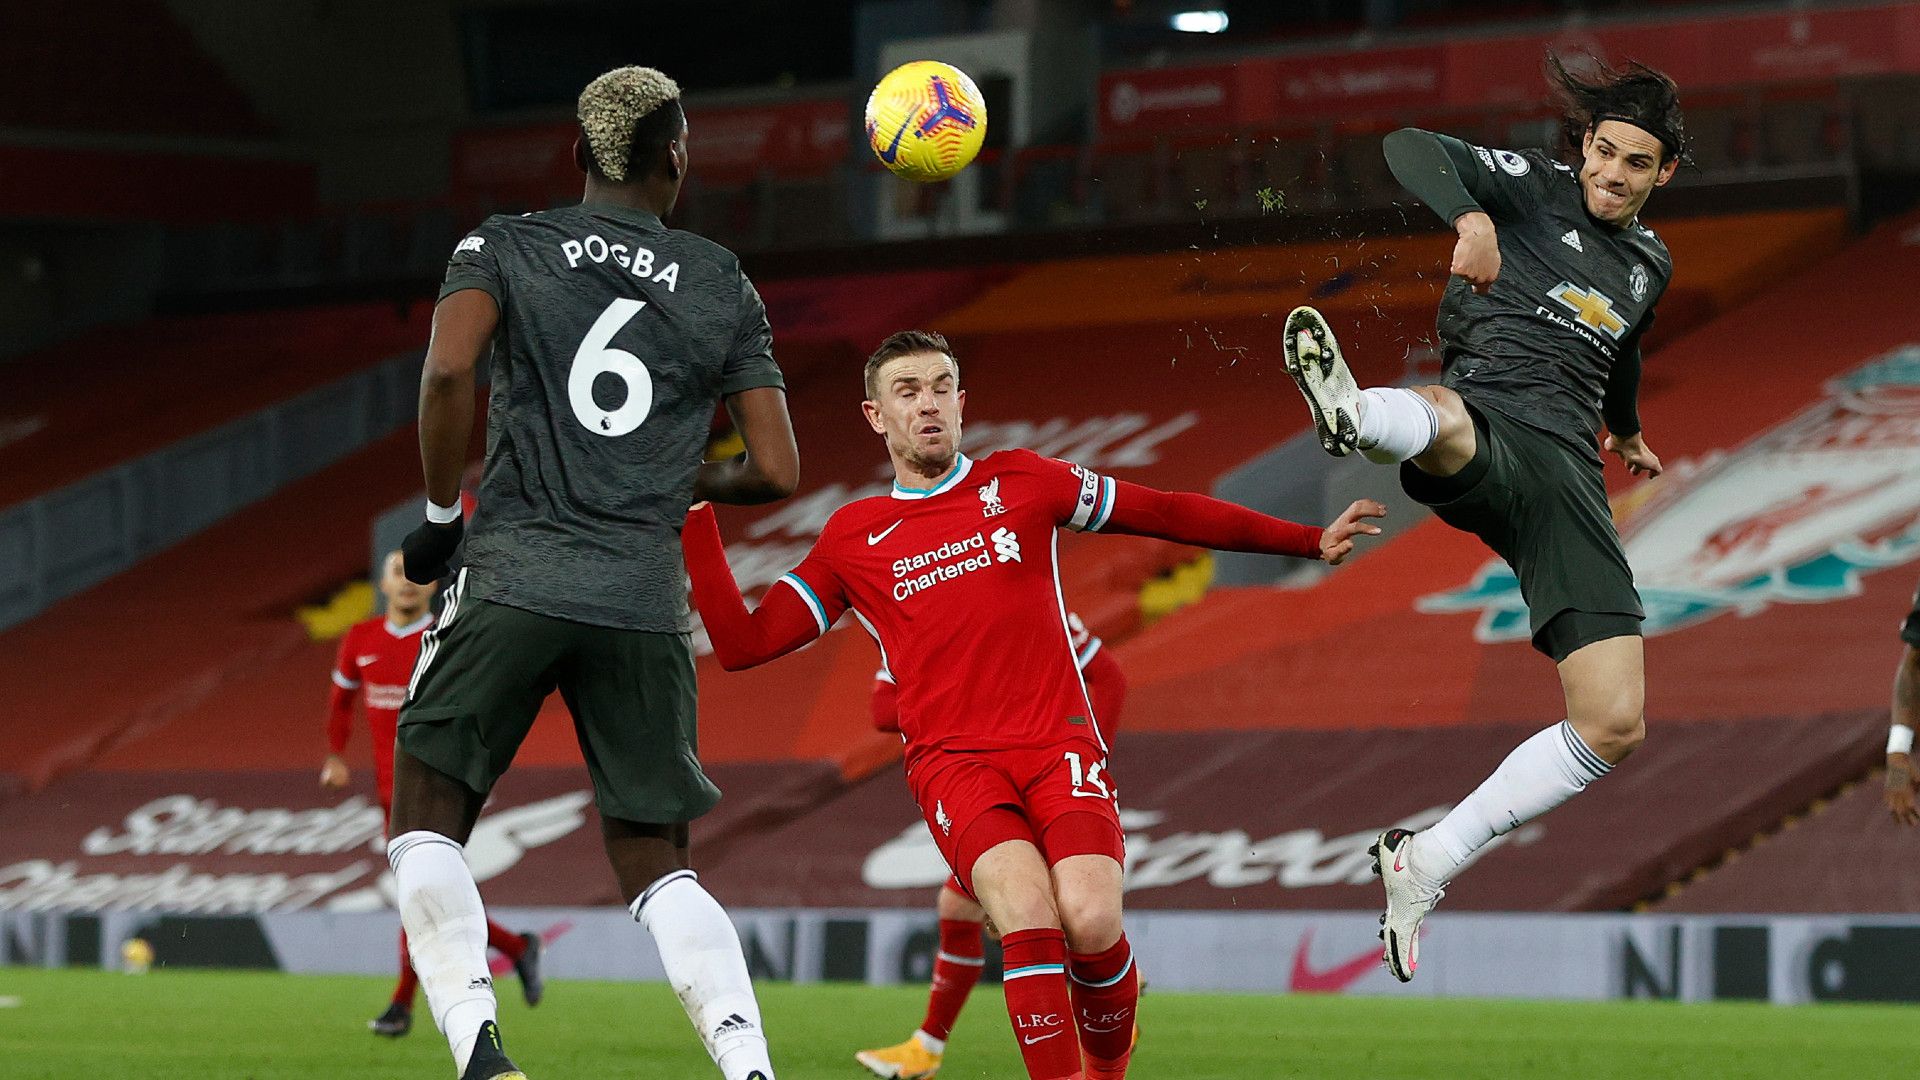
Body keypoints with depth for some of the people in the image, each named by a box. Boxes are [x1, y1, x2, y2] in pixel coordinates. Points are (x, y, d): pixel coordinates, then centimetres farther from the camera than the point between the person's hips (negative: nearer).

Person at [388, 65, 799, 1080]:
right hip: (646, 606, 2)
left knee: (427, 825, 8)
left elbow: (447, 369, -14)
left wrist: (440, 513, -1)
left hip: (513, 578, -2)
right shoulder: (723, 288, 12)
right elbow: (776, 470, 7)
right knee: (657, 866, 10)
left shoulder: (503, 248, 6)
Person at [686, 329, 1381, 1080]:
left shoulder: (1021, 483, 12)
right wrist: (694, 518, 4)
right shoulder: (852, 539, 12)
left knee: (1092, 924, -23)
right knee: (1029, 917, -29)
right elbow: (742, 644, 11)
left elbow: (1167, 514, 18)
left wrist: (1308, 541, 18)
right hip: (953, 762, 0)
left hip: (1059, 744, 1)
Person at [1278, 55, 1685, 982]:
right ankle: (1351, 413, -86)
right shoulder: (1533, 189, 7)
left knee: (1615, 726, -6)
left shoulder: (1650, 265, 24)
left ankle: (1426, 864, 6)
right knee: (1442, 418, -46)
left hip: (1568, 477, 5)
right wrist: (1469, 218, -30)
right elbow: (1410, 149, -9)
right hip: (1487, 434, -5)